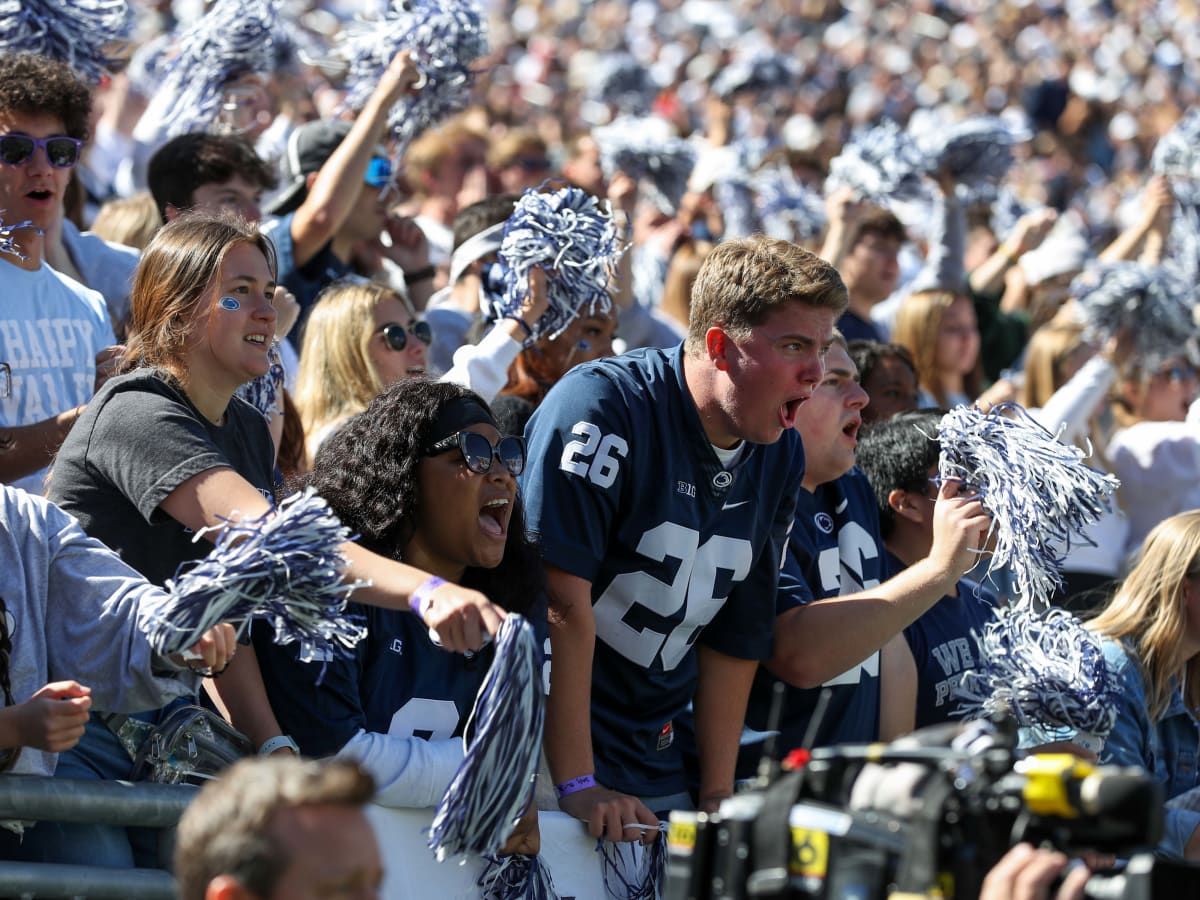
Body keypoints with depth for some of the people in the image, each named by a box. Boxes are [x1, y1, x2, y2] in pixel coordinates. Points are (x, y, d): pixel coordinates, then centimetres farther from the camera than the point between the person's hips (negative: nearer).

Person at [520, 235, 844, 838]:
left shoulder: (780, 458, 6)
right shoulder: (602, 406, -17)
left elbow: (736, 639, 12)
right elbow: (561, 600, -21)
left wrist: (717, 800, 6)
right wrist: (578, 785, -24)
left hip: (654, 761, 7)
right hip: (542, 752, -7)